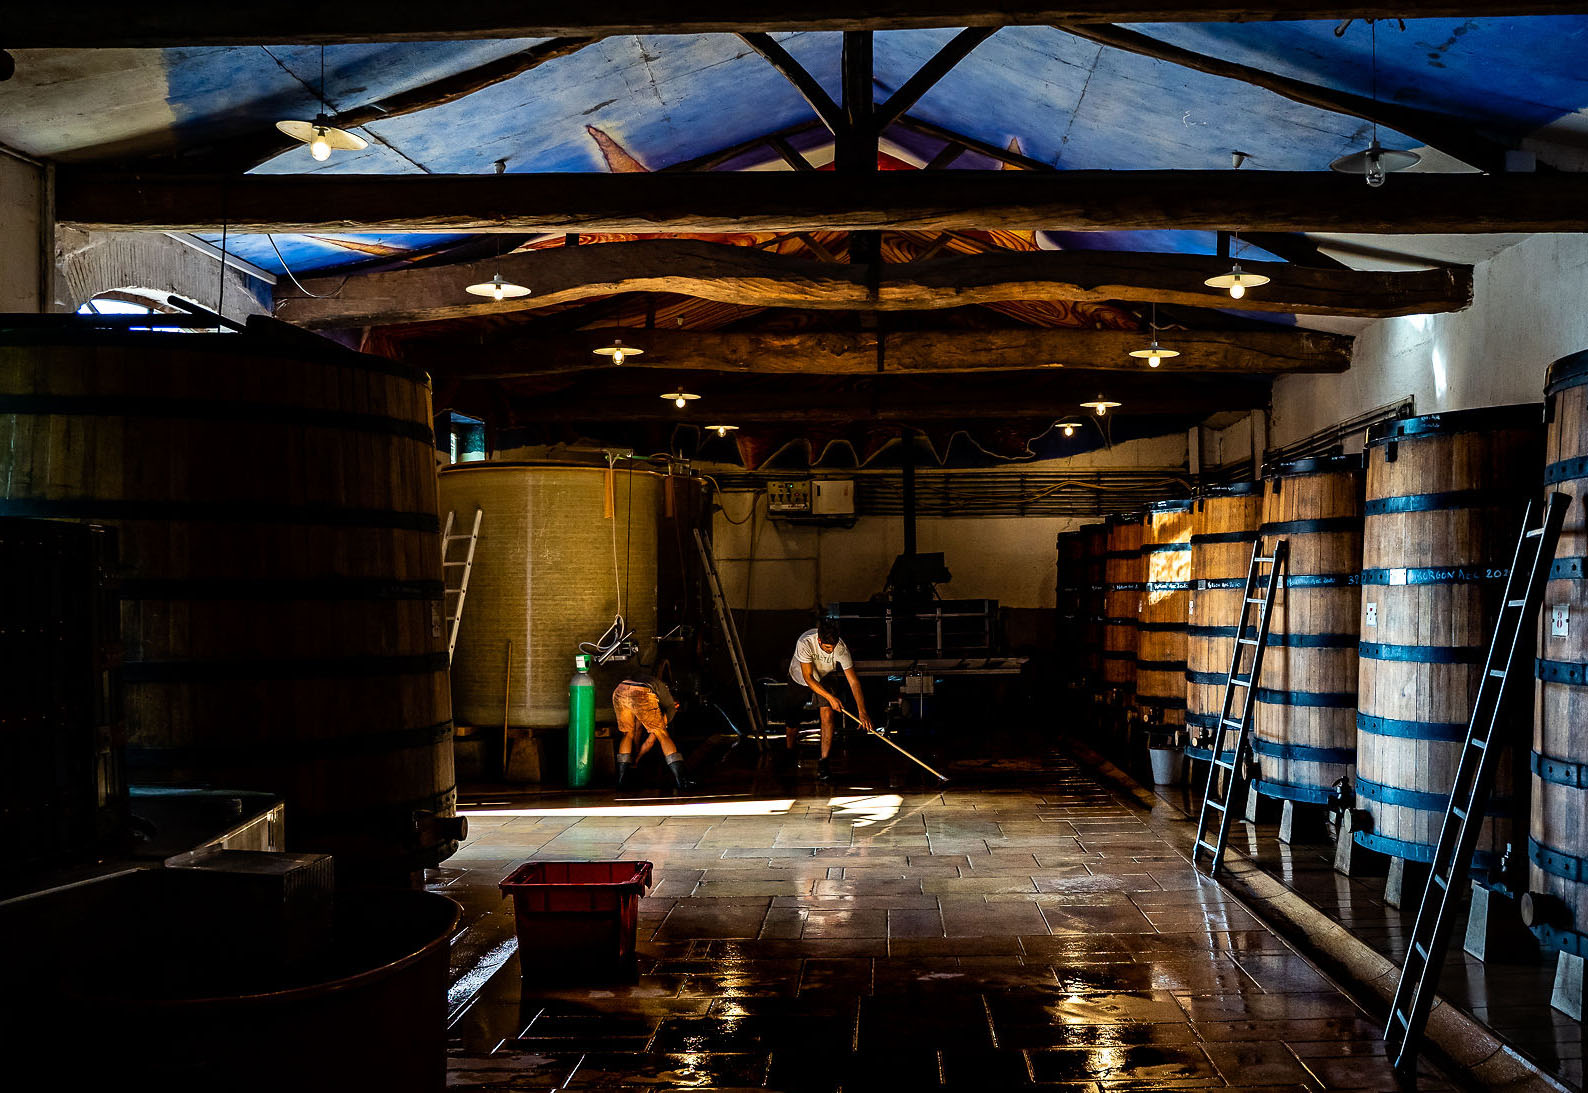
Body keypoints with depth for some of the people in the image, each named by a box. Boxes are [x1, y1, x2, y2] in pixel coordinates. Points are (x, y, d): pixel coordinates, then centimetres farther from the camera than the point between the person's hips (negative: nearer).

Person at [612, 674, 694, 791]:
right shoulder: (670, 707, 31)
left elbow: (637, 727, 48)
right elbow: (651, 740, 32)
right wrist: (636, 759, 43)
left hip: (619, 691, 5)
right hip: (642, 694, -5)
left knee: (628, 734, 25)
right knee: (663, 736, 9)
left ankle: (621, 779, 19)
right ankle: (681, 780, 0)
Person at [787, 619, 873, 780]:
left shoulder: (841, 648, -32)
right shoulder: (805, 643, -37)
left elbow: (853, 681, -29)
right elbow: (808, 677, -30)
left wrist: (862, 711, -35)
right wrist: (830, 697, -33)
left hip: (825, 679, 1)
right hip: (799, 678, -1)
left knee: (828, 715, -15)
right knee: (792, 717, 6)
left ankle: (823, 761, -8)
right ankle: (789, 751, 31)